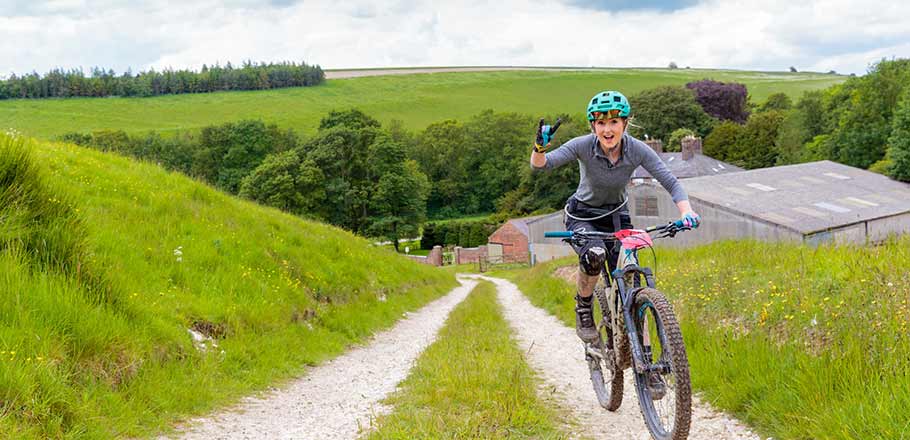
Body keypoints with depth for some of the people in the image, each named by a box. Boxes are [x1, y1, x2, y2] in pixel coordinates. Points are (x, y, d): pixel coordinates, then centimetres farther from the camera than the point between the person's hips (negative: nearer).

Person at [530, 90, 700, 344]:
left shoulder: (637, 150, -19)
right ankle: (583, 309, -7)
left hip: (616, 216, 2)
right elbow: (541, 164, -32)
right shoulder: (583, 146, -24)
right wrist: (540, 147, -55)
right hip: (582, 216, -2)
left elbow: (671, 182, -19)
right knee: (594, 254, -35)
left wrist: (686, 212, -37)